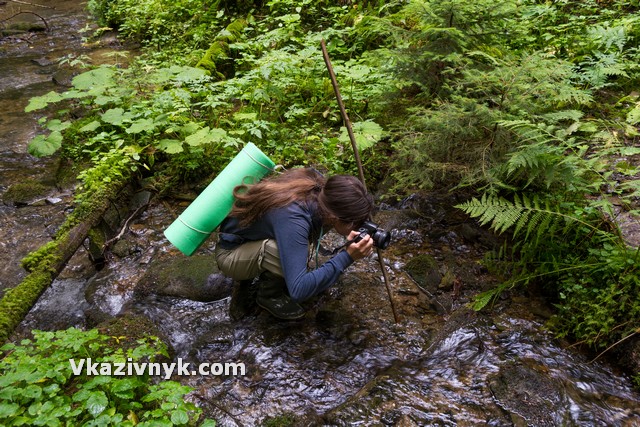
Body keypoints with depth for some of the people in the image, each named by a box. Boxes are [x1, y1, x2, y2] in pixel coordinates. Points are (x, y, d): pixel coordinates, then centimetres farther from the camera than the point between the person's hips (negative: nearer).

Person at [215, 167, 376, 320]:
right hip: (231, 254, -8)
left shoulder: (320, 186, -19)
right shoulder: (292, 218, -40)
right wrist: (347, 257, -40)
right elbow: (298, 290, -43)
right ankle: (268, 295, -2)